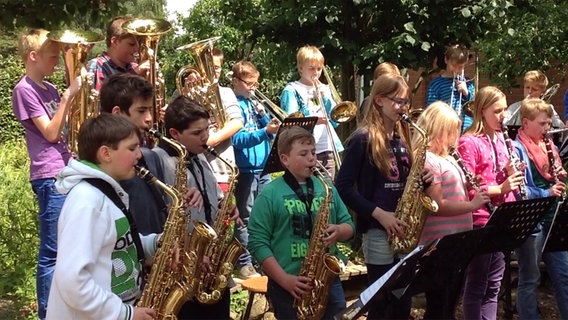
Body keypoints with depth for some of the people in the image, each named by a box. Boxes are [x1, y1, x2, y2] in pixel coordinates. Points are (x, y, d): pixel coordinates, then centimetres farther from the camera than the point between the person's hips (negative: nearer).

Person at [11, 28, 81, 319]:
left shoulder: (49, 88, 16)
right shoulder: (24, 90, -9)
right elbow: (51, 133, -14)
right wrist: (68, 96, -16)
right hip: (50, 177, -9)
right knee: (51, 252, -4)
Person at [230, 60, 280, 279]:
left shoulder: (253, 104, 14)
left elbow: (271, 132, 14)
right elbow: (237, 139, -18)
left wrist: (263, 115, -3)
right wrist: (264, 132, -29)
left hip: (263, 168, 7)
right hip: (244, 169, -7)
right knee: (246, 218, -2)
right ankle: (245, 264, 4)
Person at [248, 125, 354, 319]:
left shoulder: (327, 188, 11)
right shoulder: (269, 194, -5)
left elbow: (348, 225, 15)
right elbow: (257, 243, -10)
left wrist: (339, 231, -9)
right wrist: (284, 279, -17)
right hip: (290, 288, -4)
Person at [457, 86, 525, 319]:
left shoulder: (500, 140, 12)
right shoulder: (469, 143, -11)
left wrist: (514, 174, -4)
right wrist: (500, 188, -24)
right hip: (480, 221, -7)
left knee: (494, 284, 13)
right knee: (477, 284, 1)